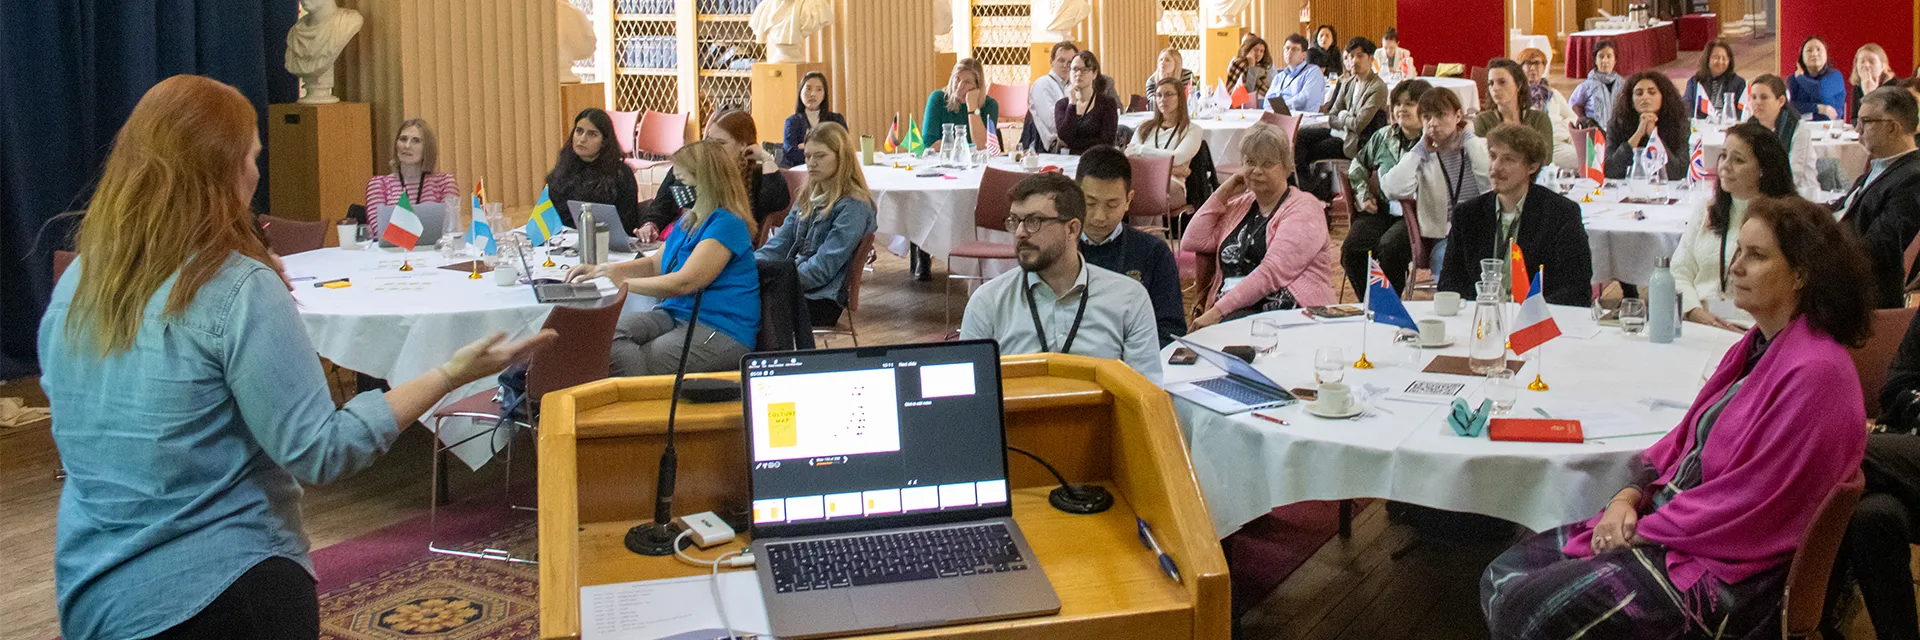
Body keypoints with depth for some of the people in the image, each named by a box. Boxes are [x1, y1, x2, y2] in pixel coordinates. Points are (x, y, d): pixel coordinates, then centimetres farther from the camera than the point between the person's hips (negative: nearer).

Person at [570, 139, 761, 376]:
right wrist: (601, 270, 15)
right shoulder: (688, 221, 20)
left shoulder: (726, 224, -13)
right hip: (675, 315, 9)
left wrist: (623, 282, -11)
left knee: (634, 363, -28)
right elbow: (656, 264, 30)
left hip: (720, 330, -9)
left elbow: (684, 283, -19)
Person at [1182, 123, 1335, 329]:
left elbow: (1272, 273, -13)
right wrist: (1222, 194, 12)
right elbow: (1192, 242, 12)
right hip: (1230, 310, 5)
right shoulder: (1239, 205, 24)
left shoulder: (1304, 209, 2)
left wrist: (1218, 311, -21)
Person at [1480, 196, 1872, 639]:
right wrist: (1628, 498, -2)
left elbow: (1751, 502, -20)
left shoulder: (1815, 373, -18)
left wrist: (1642, 532, -13)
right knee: (1502, 577, -2)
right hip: (1668, 521, 9)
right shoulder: (1757, 346, 13)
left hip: (1725, 572, -9)